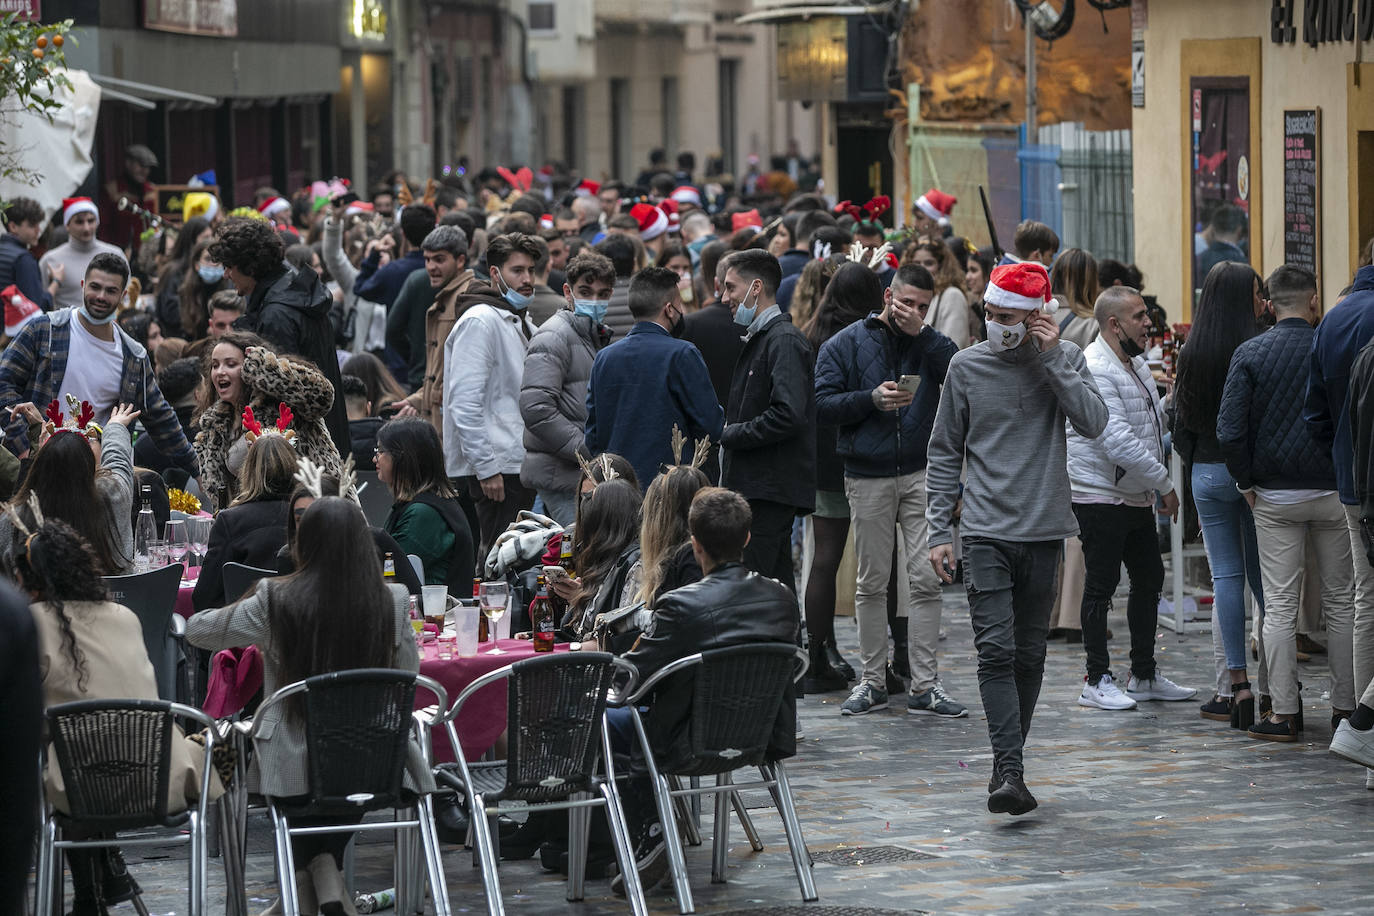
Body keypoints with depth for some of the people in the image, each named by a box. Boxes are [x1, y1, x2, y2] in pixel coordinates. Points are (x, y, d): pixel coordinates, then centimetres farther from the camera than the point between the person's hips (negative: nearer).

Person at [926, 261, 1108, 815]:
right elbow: (944, 453, 8)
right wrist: (938, 530, 2)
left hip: (1044, 530, 1)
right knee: (996, 651, -13)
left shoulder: (1065, 360, 4)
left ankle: (1008, 765, 21)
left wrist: (1051, 359, -14)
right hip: (986, 532, -1)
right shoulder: (966, 367, 3)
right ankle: (1010, 773, -19)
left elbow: (1093, 423, -12)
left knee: (1029, 655, 8)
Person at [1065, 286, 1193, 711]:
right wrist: (1164, 483, -19)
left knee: (1149, 580, 13)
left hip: (1136, 495, 9)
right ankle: (1097, 680, 4)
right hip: (1100, 495, -9)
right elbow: (1119, 441, -25)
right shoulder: (1095, 370, -20)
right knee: (1101, 585, -3)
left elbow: (1154, 420, 22)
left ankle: (1144, 675, 23)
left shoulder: (1136, 362, 12)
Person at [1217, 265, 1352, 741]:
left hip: (1274, 498, 0)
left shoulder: (1250, 354, -3)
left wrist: (1247, 482, 1)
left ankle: (1283, 712, 0)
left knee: (1279, 606, 2)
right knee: (1341, 601, 9)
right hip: (1334, 491, 0)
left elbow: (1229, 429, -9)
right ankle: (1345, 706, 13)